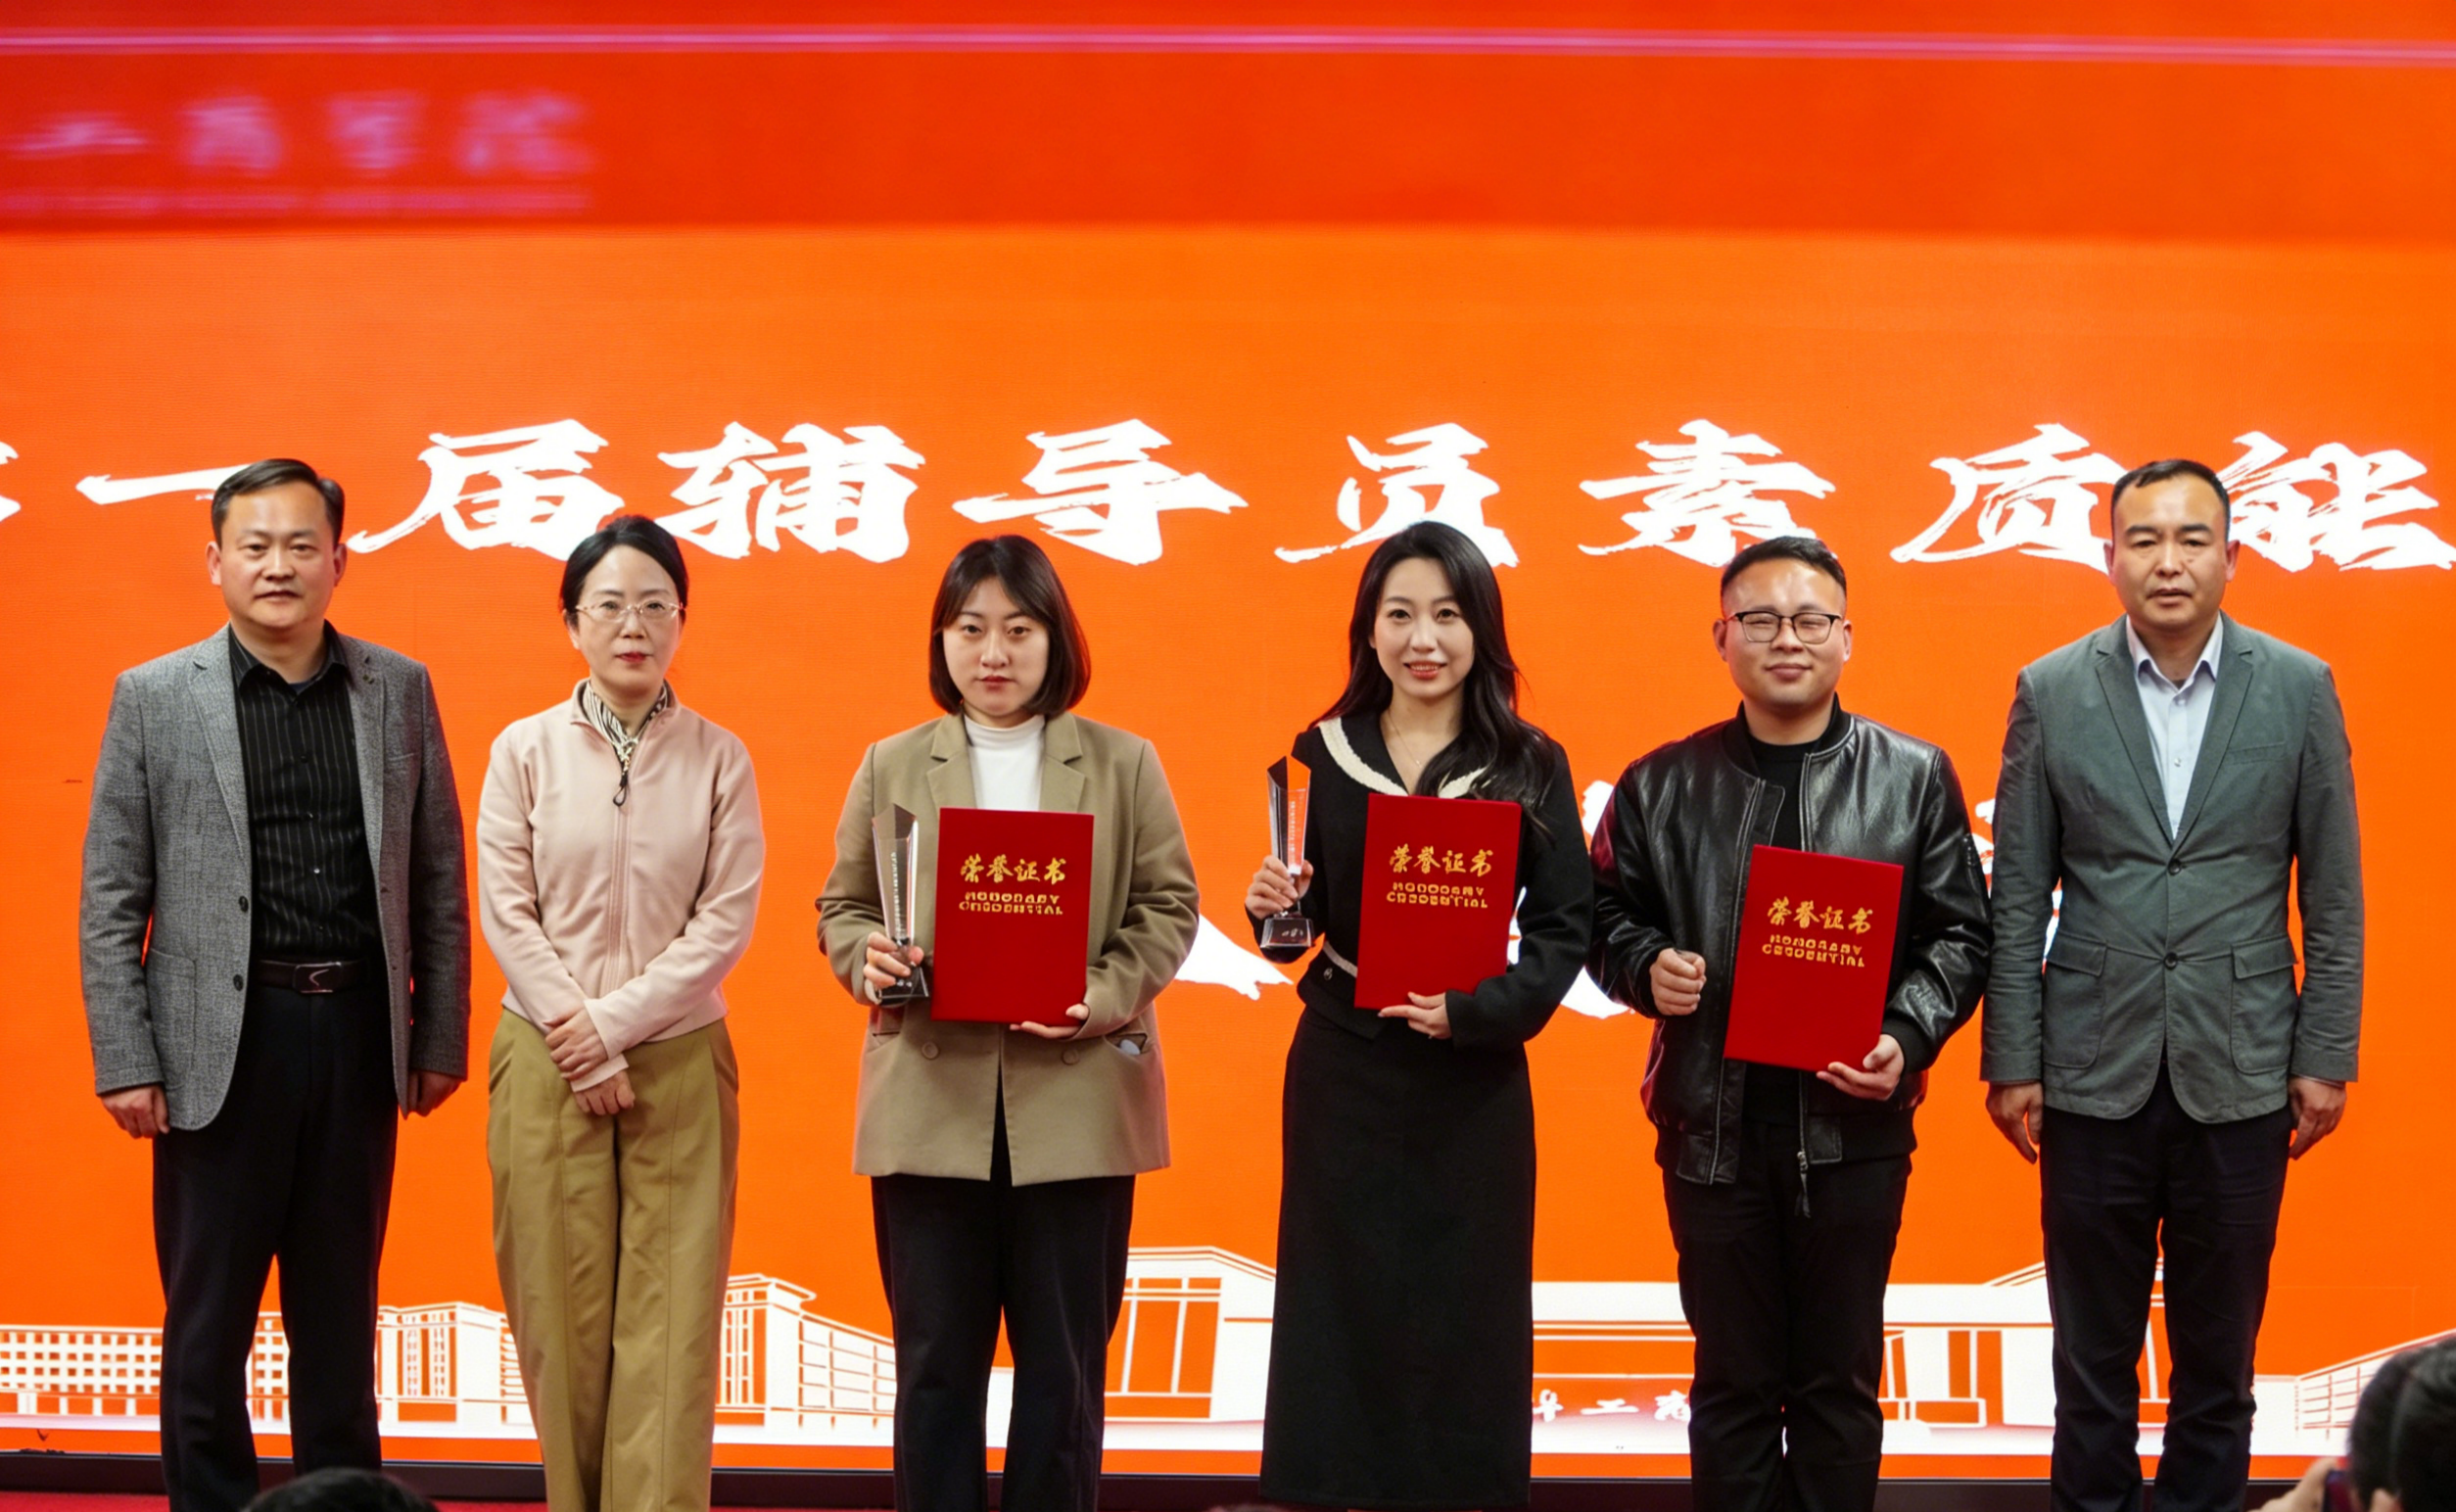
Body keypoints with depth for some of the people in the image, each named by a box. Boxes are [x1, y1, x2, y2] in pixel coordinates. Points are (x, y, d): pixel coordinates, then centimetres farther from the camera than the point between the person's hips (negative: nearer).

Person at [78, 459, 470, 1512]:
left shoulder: (398, 691, 6)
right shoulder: (153, 697, 0)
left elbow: (438, 880, 8)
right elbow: (111, 900, -1)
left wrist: (441, 1037, 4)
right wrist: (125, 1063, -6)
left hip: (358, 1039, 2)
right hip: (222, 1045, -2)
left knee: (339, 1318, 12)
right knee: (207, 1322, 7)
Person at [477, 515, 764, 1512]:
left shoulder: (718, 759, 3)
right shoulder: (525, 750, 3)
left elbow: (727, 920, -2)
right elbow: (506, 914, -1)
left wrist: (617, 1020, -11)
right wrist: (583, 1051, -8)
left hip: (680, 1064, 0)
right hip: (548, 1063, 0)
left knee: (669, 1324, -4)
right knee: (562, 1316, 3)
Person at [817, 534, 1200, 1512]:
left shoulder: (1124, 765, 6)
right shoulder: (891, 767, 9)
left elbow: (1168, 906, 3)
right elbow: (841, 905, 11)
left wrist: (1106, 994, -14)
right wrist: (868, 958, -12)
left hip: (1076, 1104, 0)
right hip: (931, 1102, 1)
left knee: (1065, 1361, 6)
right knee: (935, 1359, 6)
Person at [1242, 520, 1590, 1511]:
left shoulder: (1531, 767, -2)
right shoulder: (1322, 753, 4)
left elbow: (1563, 929, -4)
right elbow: (1306, 920, 9)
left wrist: (1475, 1009, -19)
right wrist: (1273, 908, -13)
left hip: (1473, 1079, -1)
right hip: (1341, 1074, 2)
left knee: (1464, 1320, 4)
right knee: (1342, 1313, 5)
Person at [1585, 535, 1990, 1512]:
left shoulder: (1915, 778, 2)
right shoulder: (1660, 787, 4)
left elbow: (1959, 932, 2)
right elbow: (1608, 918, 11)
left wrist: (1908, 1039, -13)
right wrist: (1645, 968, -11)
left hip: (1854, 1122, 0)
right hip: (1711, 1120, 1)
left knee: (1839, 1381, 10)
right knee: (1733, 1379, 10)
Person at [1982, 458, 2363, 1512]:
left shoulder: (2298, 690, 0)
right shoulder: (2052, 692, -1)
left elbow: (2333, 897, 3)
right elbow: (2019, 898, 1)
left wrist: (2326, 1057, -1)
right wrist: (2012, 1061, -1)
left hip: (2238, 1072, 0)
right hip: (2095, 1071, 0)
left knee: (2218, 1349, 11)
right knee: (2092, 1357, 9)